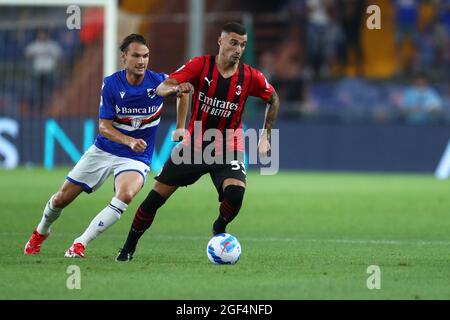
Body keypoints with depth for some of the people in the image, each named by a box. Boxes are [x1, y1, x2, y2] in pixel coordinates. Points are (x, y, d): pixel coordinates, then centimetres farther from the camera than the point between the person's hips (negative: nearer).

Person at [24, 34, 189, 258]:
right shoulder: (111, 84, -13)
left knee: (125, 195, -34)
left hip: (136, 158, -1)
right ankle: (40, 233, 40)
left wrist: (180, 128, 5)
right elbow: (104, 126, -14)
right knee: (61, 199, 7)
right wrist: (129, 141, -31)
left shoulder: (158, 81, -13)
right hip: (103, 151, 1)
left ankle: (80, 244, -27)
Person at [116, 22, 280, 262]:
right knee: (155, 198, 0)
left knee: (235, 192, -28)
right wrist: (176, 88, -41)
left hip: (227, 151, 0)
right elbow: (161, 89, -18)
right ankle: (128, 248, 20)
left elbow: (273, 99, 12)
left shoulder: (250, 77, -8)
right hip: (194, 144, 0)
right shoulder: (200, 65, -11)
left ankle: (219, 229, 3)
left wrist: (265, 136, 8)